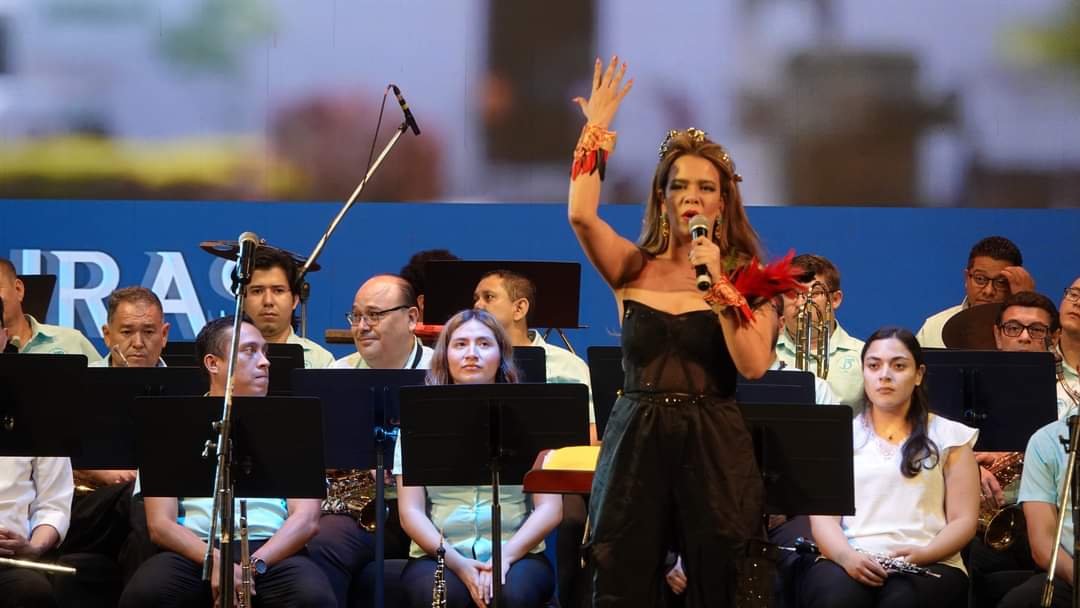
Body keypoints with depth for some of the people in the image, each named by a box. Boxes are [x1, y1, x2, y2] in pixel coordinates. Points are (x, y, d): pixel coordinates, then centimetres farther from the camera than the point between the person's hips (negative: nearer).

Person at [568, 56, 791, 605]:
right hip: (635, 439, 1)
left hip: (713, 444, -1)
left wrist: (717, 284, -15)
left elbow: (754, 366, -11)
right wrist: (597, 130, -6)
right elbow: (581, 215, -12)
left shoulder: (746, 277, 4)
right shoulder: (634, 269, 6)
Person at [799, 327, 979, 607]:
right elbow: (823, 514, 6)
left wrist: (923, 554, -13)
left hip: (928, 566, -1)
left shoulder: (948, 437, 14)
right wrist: (846, 556, -16)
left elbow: (963, 520, 8)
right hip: (849, 563, 1)